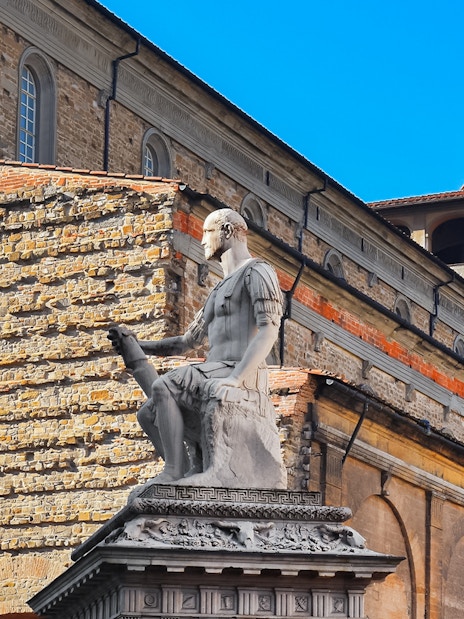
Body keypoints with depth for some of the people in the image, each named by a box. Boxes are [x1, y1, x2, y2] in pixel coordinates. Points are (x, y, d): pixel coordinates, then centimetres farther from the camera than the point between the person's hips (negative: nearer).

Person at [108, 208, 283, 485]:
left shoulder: (257, 272, 0)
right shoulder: (219, 291, 30)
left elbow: (269, 330, -15)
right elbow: (187, 342, 33)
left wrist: (235, 379, -27)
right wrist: (136, 346, 20)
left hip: (244, 378, -10)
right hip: (215, 375, 10)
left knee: (162, 386, -27)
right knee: (148, 413, 5)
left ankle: (175, 471, -26)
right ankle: (197, 468, -13)